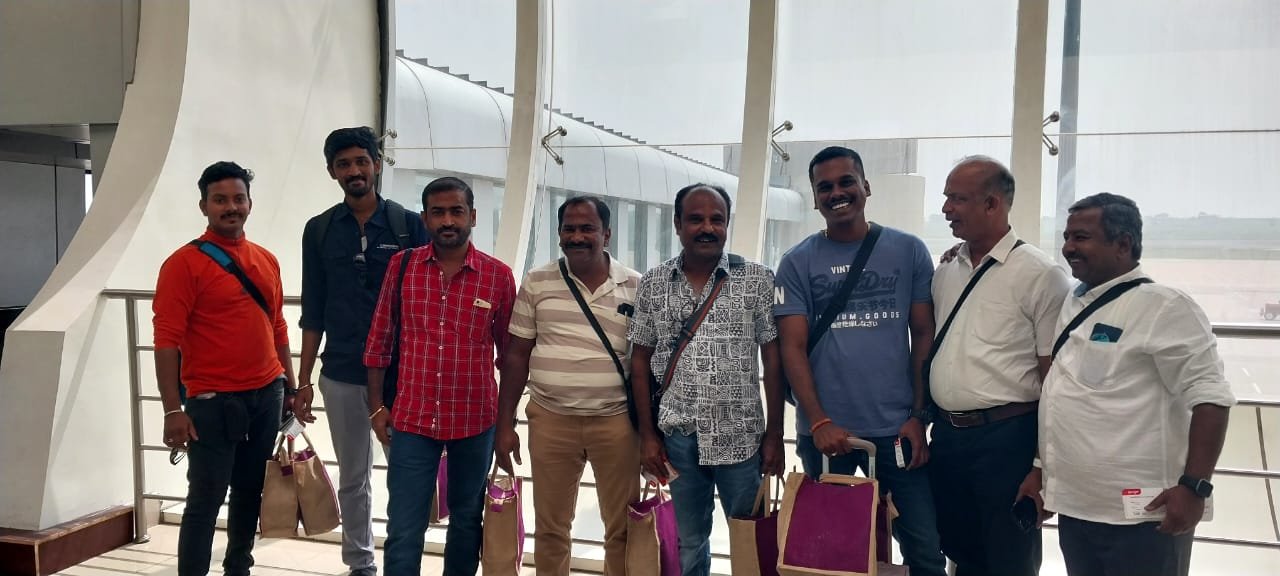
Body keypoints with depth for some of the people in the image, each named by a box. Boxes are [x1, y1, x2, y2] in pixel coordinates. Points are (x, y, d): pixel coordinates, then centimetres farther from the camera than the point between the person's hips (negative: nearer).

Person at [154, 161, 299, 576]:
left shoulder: (266, 260, 10)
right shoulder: (184, 263, -8)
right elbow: (167, 341, -12)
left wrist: (290, 387, 14)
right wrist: (173, 410, -16)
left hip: (267, 396, 6)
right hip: (213, 402, -5)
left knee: (250, 494, 15)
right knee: (205, 500, 1)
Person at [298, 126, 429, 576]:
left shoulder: (408, 225, -2)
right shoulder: (319, 230, 4)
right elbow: (313, 311, 7)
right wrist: (303, 379, 5)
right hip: (341, 374, 2)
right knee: (353, 477, 14)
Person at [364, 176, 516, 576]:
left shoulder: (498, 276, -5)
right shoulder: (401, 266, -2)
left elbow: (510, 353, 2)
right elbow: (379, 341, 4)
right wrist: (376, 407, 3)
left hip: (475, 421, 0)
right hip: (412, 419, 0)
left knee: (466, 520, 17)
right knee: (404, 528, 2)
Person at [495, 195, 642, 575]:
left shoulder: (636, 287, 1)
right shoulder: (537, 283, 3)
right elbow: (516, 355, 5)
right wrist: (505, 425, 1)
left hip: (617, 420, -1)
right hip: (550, 420, 1)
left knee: (623, 529, 9)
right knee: (550, 527, 13)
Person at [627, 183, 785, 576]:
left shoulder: (758, 280, -3)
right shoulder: (652, 284, 2)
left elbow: (773, 358, -2)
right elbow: (640, 360, 5)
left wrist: (774, 435, -3)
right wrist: (647, 435, 2)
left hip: (741, 437, -1)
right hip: (678, 437, 2)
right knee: (690, 542, 14)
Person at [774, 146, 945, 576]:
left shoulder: (909, 251, 4)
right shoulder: (798, 263, 2)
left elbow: (924, 336, 5)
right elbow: (792, 347, -3)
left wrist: (918, 417, -3)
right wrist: (820, 423, -14)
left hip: (896, 428, 0)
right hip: (824, 431, 0)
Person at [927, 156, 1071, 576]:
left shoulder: (1040, 275, -10)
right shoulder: (945, 273, 9)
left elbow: (1055, 377, -10)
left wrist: (1044, 466, -11)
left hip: (1007, 438, -6)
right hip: (946, 435, 6)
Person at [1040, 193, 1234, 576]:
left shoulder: (1162, 306, -11)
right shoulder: (1074, 306, 12)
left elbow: (1208, 396, -16)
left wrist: (1194, 486, -21)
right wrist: (1039, 471, 20)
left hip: (1138, 515, -7)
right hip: (1074, 508, 7)